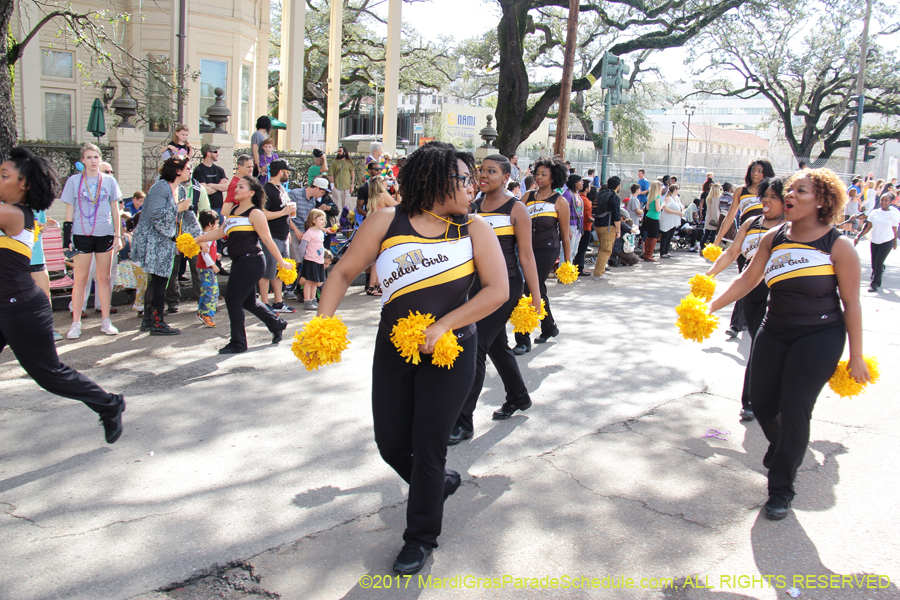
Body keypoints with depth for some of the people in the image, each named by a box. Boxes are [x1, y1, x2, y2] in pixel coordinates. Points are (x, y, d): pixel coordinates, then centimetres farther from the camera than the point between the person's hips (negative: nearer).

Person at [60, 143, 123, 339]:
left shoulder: (109, 181, 6)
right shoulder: (74, 181, 3)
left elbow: (115, 210, 10)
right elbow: (70, 210, 4)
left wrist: (118, 235, 6)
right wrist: (67, 236, -2)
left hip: (105, 234, 1)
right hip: (82, 235, -1)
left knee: (104, 278, 7)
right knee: (80, 280, 0)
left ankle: (106, 321, 13)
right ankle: (76, 323, 6)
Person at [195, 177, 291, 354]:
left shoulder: (254, 213, -10)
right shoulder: (234, 211, 15)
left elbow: (267, 240, -11)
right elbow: (220, 232, 19)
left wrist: (281, 261, -7)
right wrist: (197, 239, 14)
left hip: (251, 262, -9)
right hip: (239, 262, 9)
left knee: (233, 299, -6)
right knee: (248, 301, 17)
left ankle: (238, 343, 7)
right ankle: (277, 325, 36)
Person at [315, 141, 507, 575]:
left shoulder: (474, 229, -5)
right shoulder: (387, 223, -4)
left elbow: (498, 289, -12)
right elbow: (344, 272, -1)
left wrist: (443, 326, -20)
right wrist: (321, 322, -16)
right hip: (393, 350, 2)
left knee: (427, 447, 1)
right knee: (391, 444, 10)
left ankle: (421, 538, 24)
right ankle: (440, 482, 43)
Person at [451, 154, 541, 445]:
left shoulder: (516, 209, -8)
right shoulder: (473, 206, 8)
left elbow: (526, 255, -9)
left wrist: (535, 296, -11)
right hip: (477, 283, 6)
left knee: (477, 347, -10)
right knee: (496, 344, 18)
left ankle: (464, 420, -4)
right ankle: (518, 397, 40)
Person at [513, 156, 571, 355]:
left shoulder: (559, 202, 0)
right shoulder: (528, 197, 9)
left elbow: (565, 235, 3)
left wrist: (567, 261, 3)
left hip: (547, 250, -5)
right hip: (528, 248, 5)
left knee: (531, 289, -11)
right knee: (538, 290, 15)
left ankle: (523, 340, -6)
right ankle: (549, 328, 37)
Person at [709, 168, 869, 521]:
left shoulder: (838, 246, -11)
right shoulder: (774, 238, 1)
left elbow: (851, 303, -8)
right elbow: (748, 279, 5)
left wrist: (856, 356, -6)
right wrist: (712, 306, -6)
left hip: (819, 336, -4)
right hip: (775, 330, 5)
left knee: (794, 410, -6)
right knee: (761, 402, 5)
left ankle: (781, 489, 10)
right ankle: (784, 448, 40)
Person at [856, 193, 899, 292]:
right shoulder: (874, 212, 0)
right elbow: (868, 227, 3)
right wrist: (858, 236, -6)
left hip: (887, 241, -3)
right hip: (874, 241, 3)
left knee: (879, 262, -10)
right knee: (874, 263, 8)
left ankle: (874, 283, -2)